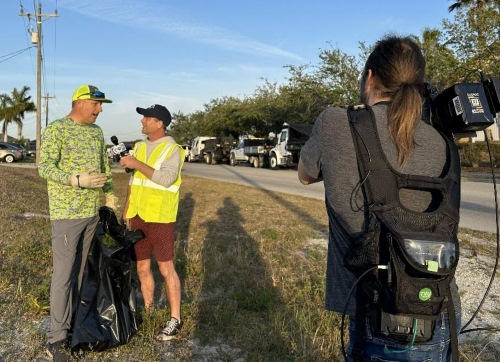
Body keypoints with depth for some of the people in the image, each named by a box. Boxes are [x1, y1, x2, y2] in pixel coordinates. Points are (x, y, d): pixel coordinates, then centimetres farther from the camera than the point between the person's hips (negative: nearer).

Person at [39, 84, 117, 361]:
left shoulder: (96, 131, 11)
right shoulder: (56, 129, -9)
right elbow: (44, 167, -16)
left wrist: (109, 195, 15)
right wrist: (78, 180, -28)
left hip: (91, 212, 7)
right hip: (66, 213, -7)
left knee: (79, 269, 12)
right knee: (63, 273, -4)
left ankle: (70, 322, 24)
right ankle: (56, 338, 5)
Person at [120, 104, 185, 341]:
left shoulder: (172, 149, -10)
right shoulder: (140, 147, 12)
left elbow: (166, 178, -25)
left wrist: (137, 164, -22)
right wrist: (126, 210, 14)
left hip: (160, 217, -7)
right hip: (138, 216, 7)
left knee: (166, 268, -1)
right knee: (142, 267, 12)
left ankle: (175, 319, 9)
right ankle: (147, 309, 27)